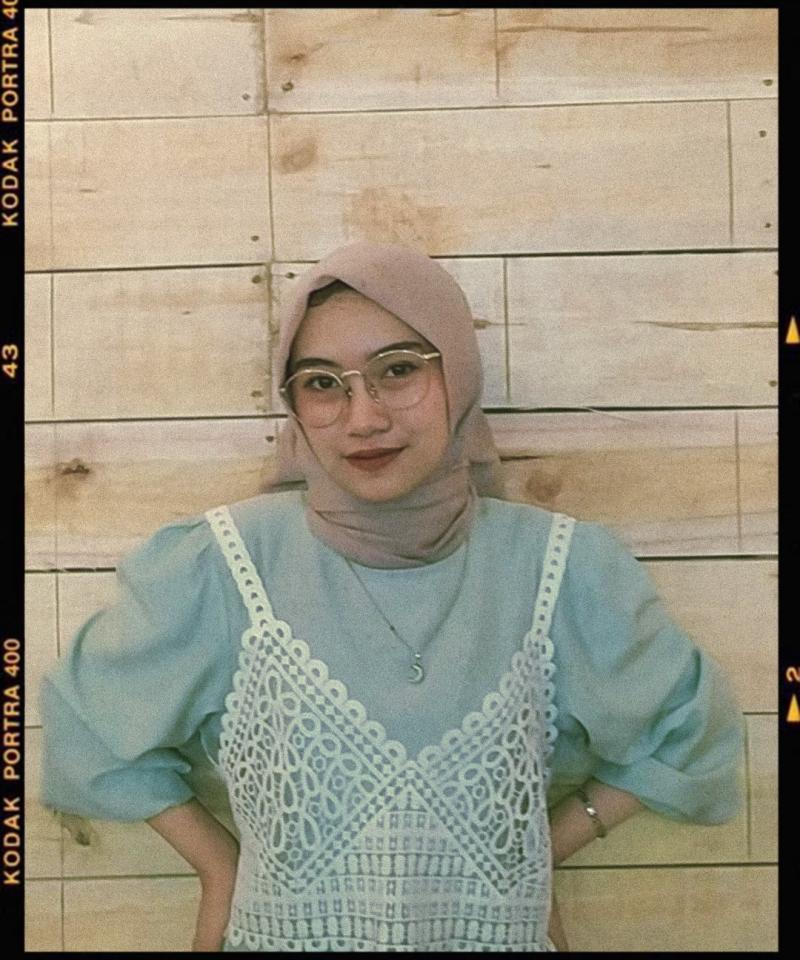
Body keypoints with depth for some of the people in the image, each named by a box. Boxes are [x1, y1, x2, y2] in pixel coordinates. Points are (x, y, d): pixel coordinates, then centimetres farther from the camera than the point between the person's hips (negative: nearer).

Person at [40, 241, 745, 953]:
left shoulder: (560, 569, -14)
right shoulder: (223, 566, -17)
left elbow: (686, 731, 1)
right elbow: (92, 729, -2)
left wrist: (550, 845, -3)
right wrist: (219, 866, -3)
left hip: (508, 932, 1)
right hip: (275, 931, 0)